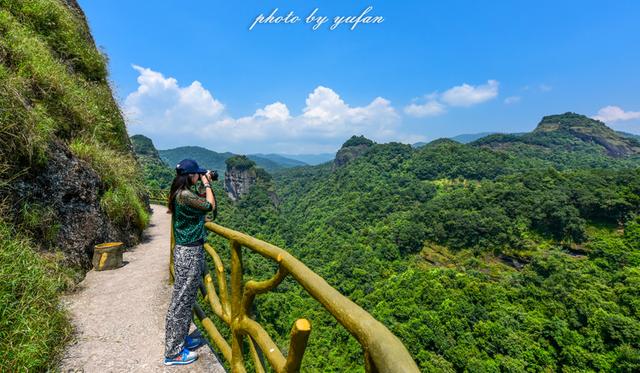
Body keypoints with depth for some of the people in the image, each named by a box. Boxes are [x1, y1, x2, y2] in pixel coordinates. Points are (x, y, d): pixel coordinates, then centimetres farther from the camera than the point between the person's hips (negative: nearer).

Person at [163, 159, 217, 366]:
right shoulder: (185, 195, -21)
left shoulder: (182, 193, 10)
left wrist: (206, 185, 16)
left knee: (186, 298, 20)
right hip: (189, 253, -10)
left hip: (189, 250, 10)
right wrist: (206, 184, -2)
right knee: (181, 300, 2)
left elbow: (201, 203, 20)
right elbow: (210, 206, -12)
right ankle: (173, 353, 16)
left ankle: (181, 339, 36)